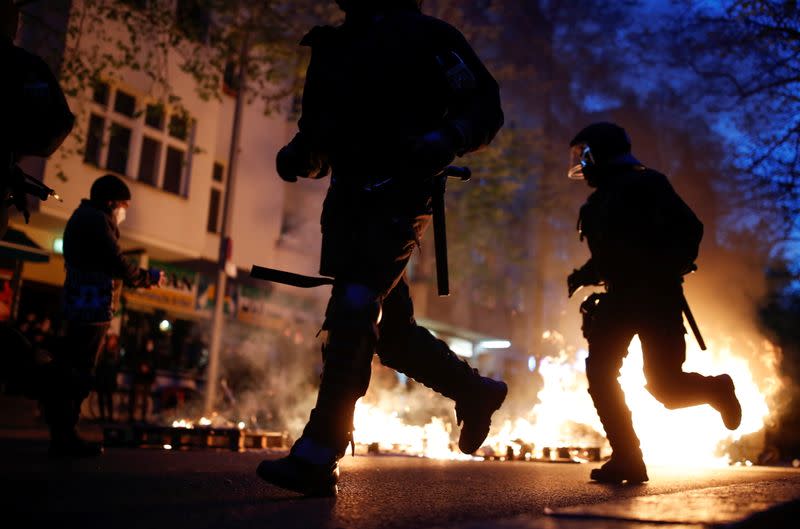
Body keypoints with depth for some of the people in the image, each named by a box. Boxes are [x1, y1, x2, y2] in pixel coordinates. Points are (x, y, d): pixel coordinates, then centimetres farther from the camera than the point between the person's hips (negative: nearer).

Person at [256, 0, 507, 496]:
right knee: (388, 326, 10)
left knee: (353, 312, -20)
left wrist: (445, 139, -22)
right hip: (349, 200, 8)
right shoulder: (333, 47, 20)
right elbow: (320, 138, 23)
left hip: (398, 198, -7)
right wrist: (298, 156, -1)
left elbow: (486, 106, -2)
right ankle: (476, 391, 31)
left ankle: (318, 457, -18)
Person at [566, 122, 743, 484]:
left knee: (663, 383, -9)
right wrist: (583, 276, 11)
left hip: (656, 295, -7)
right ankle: (627, 459, -2)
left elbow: (689, 228, -11)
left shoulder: (643, 183, -5)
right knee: (600, 373, -7)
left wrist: (670, 271, -21)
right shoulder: (599, 202, 18)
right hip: (620, 297, 8)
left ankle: (718, 389, 24)